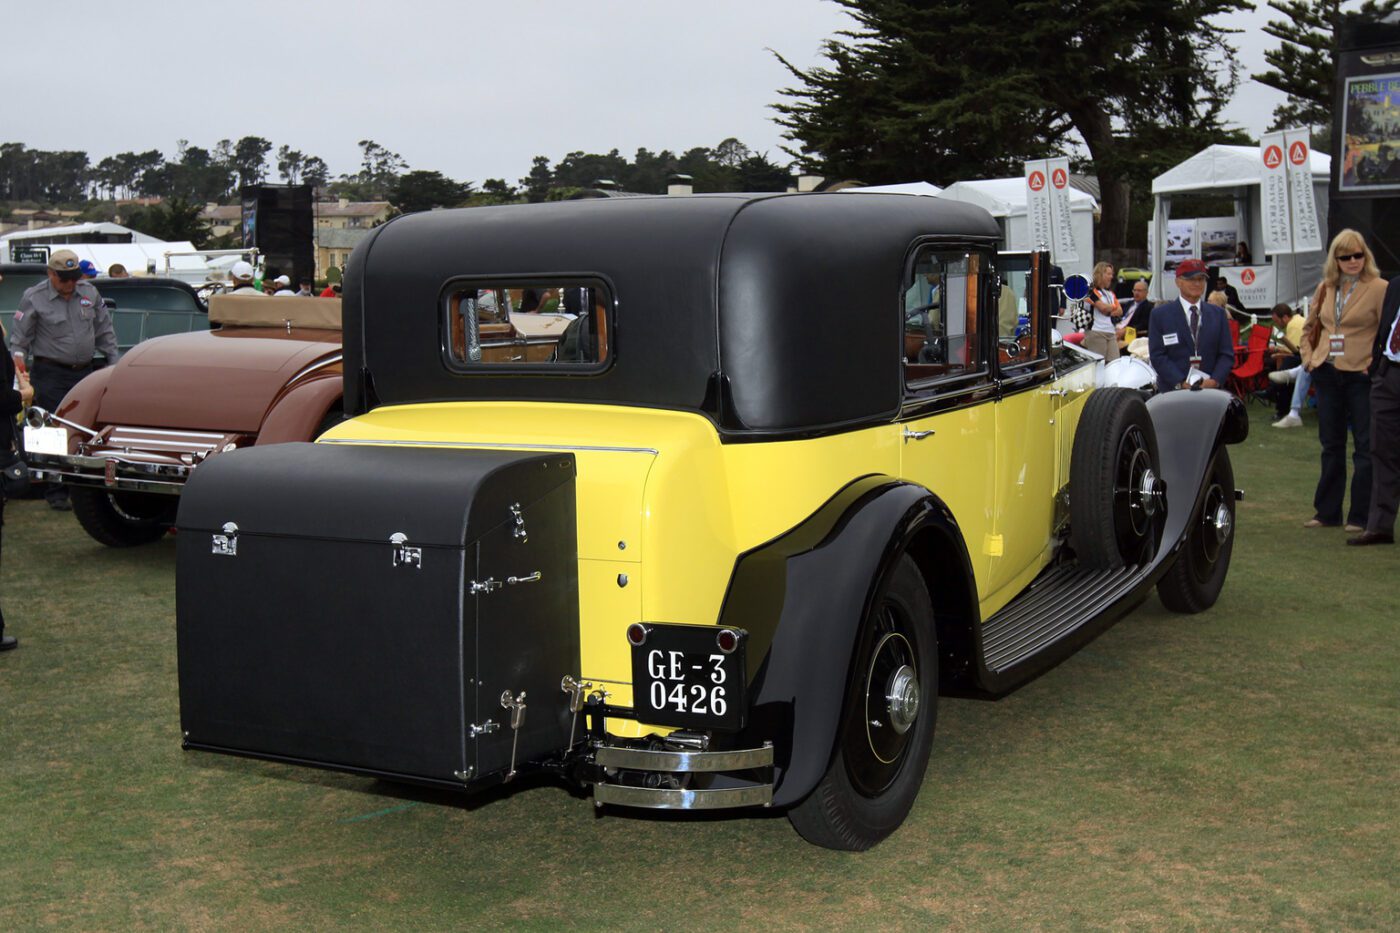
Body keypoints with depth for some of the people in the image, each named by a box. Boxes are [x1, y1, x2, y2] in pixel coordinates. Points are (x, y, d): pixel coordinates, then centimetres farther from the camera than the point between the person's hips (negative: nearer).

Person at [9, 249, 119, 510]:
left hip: (85, 372, 4)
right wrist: (18, 357, -17)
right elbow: (20, 337, -2)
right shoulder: (34, 298, -4)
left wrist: (113, 362, 13)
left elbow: (104, 331, 16)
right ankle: (56, 493, 0)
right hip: (50, 374, -4)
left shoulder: (90, 293, 8)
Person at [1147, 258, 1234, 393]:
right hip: (1172, 391, -2)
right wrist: (1181, 383, -15)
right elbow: (1157, 355, -3)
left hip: (1210, 389, 2)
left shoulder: (1218, 314, 13)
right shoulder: (1160, 314, 5)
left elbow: (1227, 354, 10)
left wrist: (1215, 380, -9)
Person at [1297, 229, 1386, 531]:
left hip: (1361, 376, -5)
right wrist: (1309, 358, 8)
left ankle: (1360, 516, 6)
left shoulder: (1379, 288, -7)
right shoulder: (1326, 288, 10)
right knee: (1331, 445, 12)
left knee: (1365, 446, 0)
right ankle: (1327, 512, 21)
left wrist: (1375, 364, -14)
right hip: (1327, 375, 6)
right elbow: (1309, 328, 21)